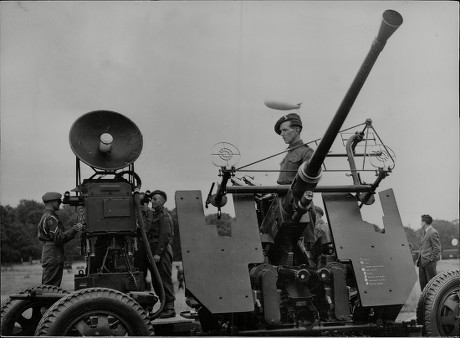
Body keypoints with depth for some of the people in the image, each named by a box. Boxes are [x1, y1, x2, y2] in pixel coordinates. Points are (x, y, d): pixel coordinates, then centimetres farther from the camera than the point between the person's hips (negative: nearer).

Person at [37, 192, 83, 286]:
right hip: (53, 256, -11)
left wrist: (74, 230, 17)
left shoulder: (46, 216, 21)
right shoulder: (50, 218, -13)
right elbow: (59, 238, -20)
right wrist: (74, 230, -16)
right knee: (51, 288, -9)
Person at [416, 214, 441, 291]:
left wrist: (431, 259, -15)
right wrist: (419, 258, 17)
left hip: (429, 262, -9)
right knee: (422, 281, 11)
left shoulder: (433, 233, -13)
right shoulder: (425, 232, 16)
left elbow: (437, 248, -14)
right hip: (422, 261, 9)